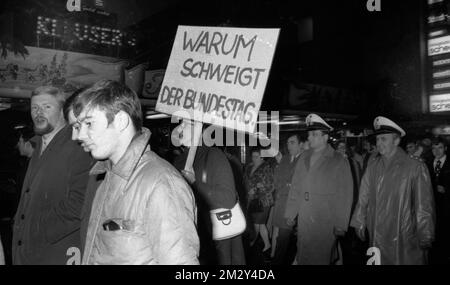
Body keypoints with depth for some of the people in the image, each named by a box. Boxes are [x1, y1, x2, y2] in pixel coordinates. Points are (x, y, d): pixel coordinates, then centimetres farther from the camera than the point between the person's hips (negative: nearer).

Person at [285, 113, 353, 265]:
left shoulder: (339, 162, -6)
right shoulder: (303, 158, 9)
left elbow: (344, 197, -7)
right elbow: (295, 188, 11)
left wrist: (340, 226, -9)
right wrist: (291, 213, 9)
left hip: (326, 224, -4)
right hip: (303, 221, 4)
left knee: (322, 259, 3)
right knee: (303, 258, 11)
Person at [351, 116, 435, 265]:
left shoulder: (415, 167, -7)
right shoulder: (373, 166, 6)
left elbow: (424, 205, -7)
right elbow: (363, 197, 9)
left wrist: (425, 237, -6)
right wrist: (359, 223, 7)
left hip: (405, 240, -3)